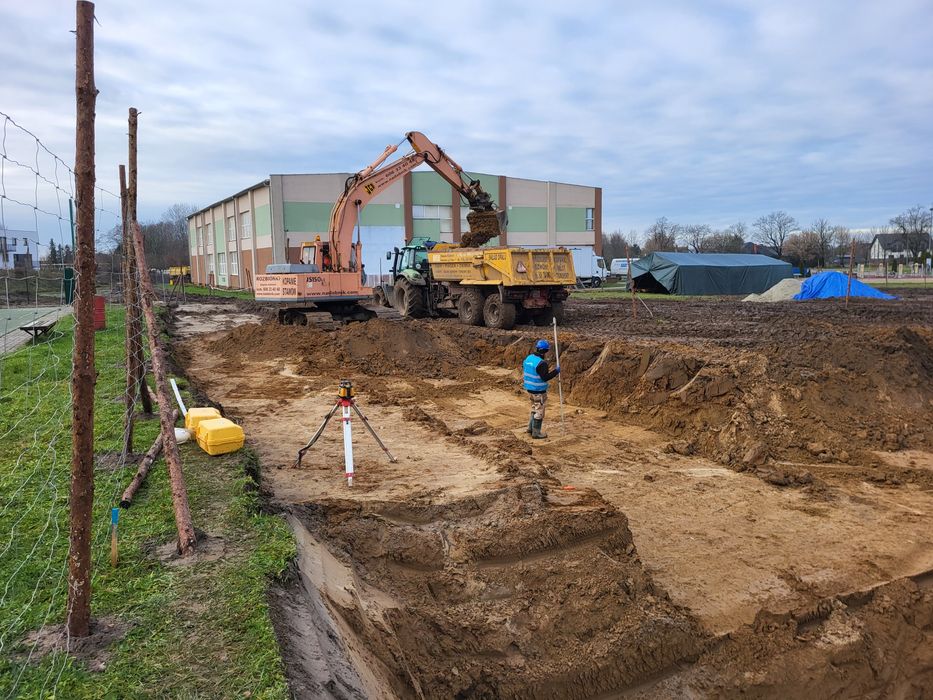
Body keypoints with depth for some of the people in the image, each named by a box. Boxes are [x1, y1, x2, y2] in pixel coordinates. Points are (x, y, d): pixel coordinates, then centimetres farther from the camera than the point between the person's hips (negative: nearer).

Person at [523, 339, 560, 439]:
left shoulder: (529, 358, 3)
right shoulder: (541, 363, -23)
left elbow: (524, 371, 11)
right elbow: (545, 377, -24)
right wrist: (556, 371, -16)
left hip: (530, 389, 8)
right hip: (539, 391, -8)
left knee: (535, 408, 25)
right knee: (539, 411, 5)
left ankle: (531, 427, 29)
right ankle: (536, 433, 14)